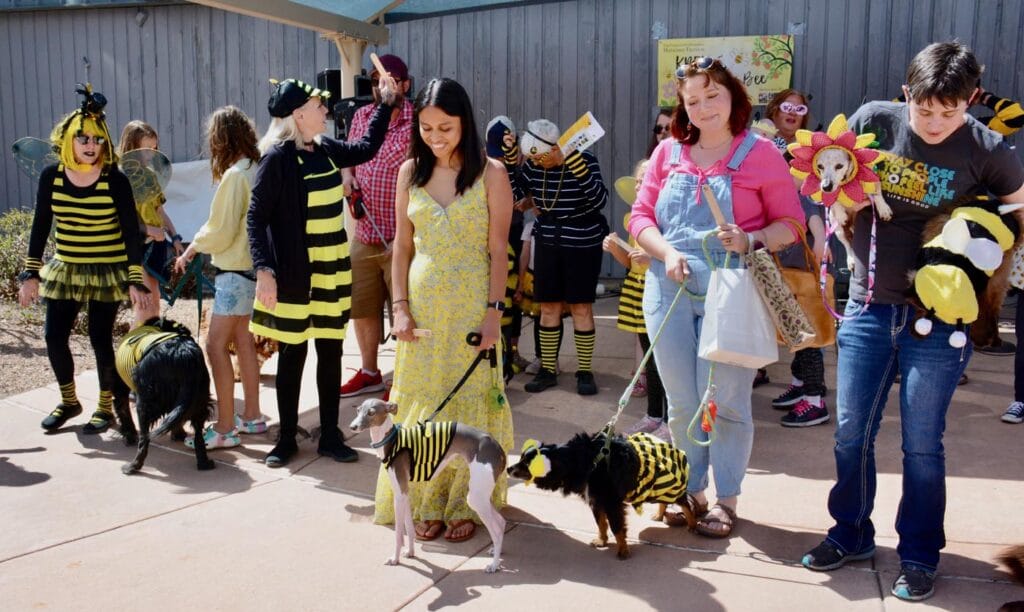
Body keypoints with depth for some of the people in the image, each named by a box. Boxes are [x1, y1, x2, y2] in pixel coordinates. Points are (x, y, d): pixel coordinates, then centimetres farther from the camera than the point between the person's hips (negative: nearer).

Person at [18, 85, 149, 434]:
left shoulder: (115, 180, -12)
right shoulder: (51, 177, -2)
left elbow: (131, 232, -11)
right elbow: (40, 226, 4)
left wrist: (135, 280, -15)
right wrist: (31, 273, 2)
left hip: (107, 272, -4)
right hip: (64, 270, 4)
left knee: (100, 339, -1)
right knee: (54, 336, 2)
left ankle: (106, 407, 19)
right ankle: (69, 401, 26)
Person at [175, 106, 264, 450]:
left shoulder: (235, 175, -17)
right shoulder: (256, 169, 8)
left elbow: (220, 231, -15)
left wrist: (191, 249, 3)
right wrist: (197, 248, 14)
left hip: (235, 271, -9)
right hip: (250, 266, 9)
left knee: (216, 345, -7)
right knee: (242, 340, 16)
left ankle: (225, 429, -5)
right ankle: (252, 417, 25)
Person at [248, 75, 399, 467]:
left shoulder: (326, 149, 7)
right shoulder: (278, 157, -11)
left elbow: (366, 148, 26)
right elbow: (257, 216, -13)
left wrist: (387, 103, 26)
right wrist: (264, 269, -22)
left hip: (332, 272, 6)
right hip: (294, 274, -6)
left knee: (330, 351, 10)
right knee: (292, 353, 5)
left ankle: (330, 436, 21)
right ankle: (287, 439, 20)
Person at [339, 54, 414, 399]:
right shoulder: (361, 116, 9)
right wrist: (347, 176, 0)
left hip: (401, 237, -6)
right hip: (364, 234, 7)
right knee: (361, 307, 17)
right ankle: (369, 372, 35)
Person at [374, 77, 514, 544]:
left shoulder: (490, 173, -3)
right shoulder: (410, 172, 6)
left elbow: (498, 249, -5)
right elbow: (402, 246, 8)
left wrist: (494, 310, -11)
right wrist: (400, 307, 0)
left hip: (472, 303, -3)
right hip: (423, 304, 3)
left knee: (470, 400, 4)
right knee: (423, 402, 7)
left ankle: (465, 504, 17)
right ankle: (427, 504, 19)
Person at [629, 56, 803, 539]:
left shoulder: (760, 154, -1)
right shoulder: (668, 153, 9)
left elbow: (791, 223, 0)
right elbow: (641, 216, 8)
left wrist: (751, 240, -19)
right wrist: (667, 253, -9)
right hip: (670, 288, 3)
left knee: (724, 401, 2)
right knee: (681, 403, 8)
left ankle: (726, 499, 21)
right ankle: (691, 490, 27)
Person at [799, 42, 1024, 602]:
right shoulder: (872, 120, -5)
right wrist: (855, 255, -2)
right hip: (869, 306, 2)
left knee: (921, 443, 4)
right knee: (850, 432, 8)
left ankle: (919, 555, 22)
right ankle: (851, 534, 28)